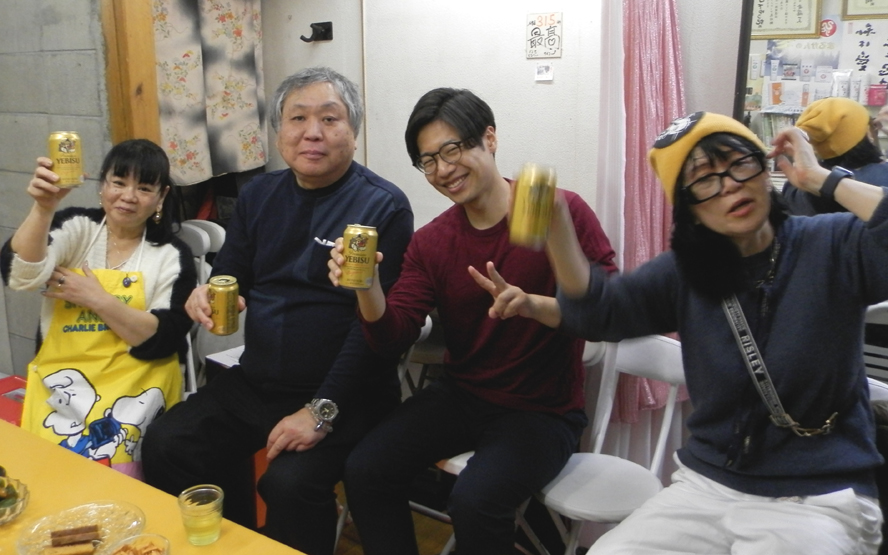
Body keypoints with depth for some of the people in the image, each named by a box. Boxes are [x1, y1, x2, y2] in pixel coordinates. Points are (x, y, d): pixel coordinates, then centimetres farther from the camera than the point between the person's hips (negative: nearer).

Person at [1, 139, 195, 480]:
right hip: (61, 376, 2)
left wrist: (97, 299, -12)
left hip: (134, 384, -2)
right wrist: (44, 208, -30)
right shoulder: (75, 227, 4)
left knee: (97, 460, -23)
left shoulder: (172, 255, 0)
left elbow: (163, 341, -8)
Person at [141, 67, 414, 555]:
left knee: (290, 482, -27)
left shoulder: (384, 207, -11)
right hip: (254, 381, 6)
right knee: (165, 446, -6)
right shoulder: (257, 196, 9)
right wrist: (207, 296, -10)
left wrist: (322, 410, -20)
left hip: (342, 394, -6)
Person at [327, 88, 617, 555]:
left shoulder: (563, 212, -12)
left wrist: (530, 303, -35)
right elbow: (393, 337, -4)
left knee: (474, 502, -27)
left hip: (543, 408, -4)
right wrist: (366, 285, -24)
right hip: (461, 395, 5)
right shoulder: (430, 242, 2)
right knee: (364, 472, -12)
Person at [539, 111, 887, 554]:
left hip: (818, 501, -3)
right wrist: (556, 229, -18)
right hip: (704, 487, 3)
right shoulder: (686, 272, 6)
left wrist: (822, 180, -17)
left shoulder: (833, 247, -5)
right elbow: (598, 311, -1)